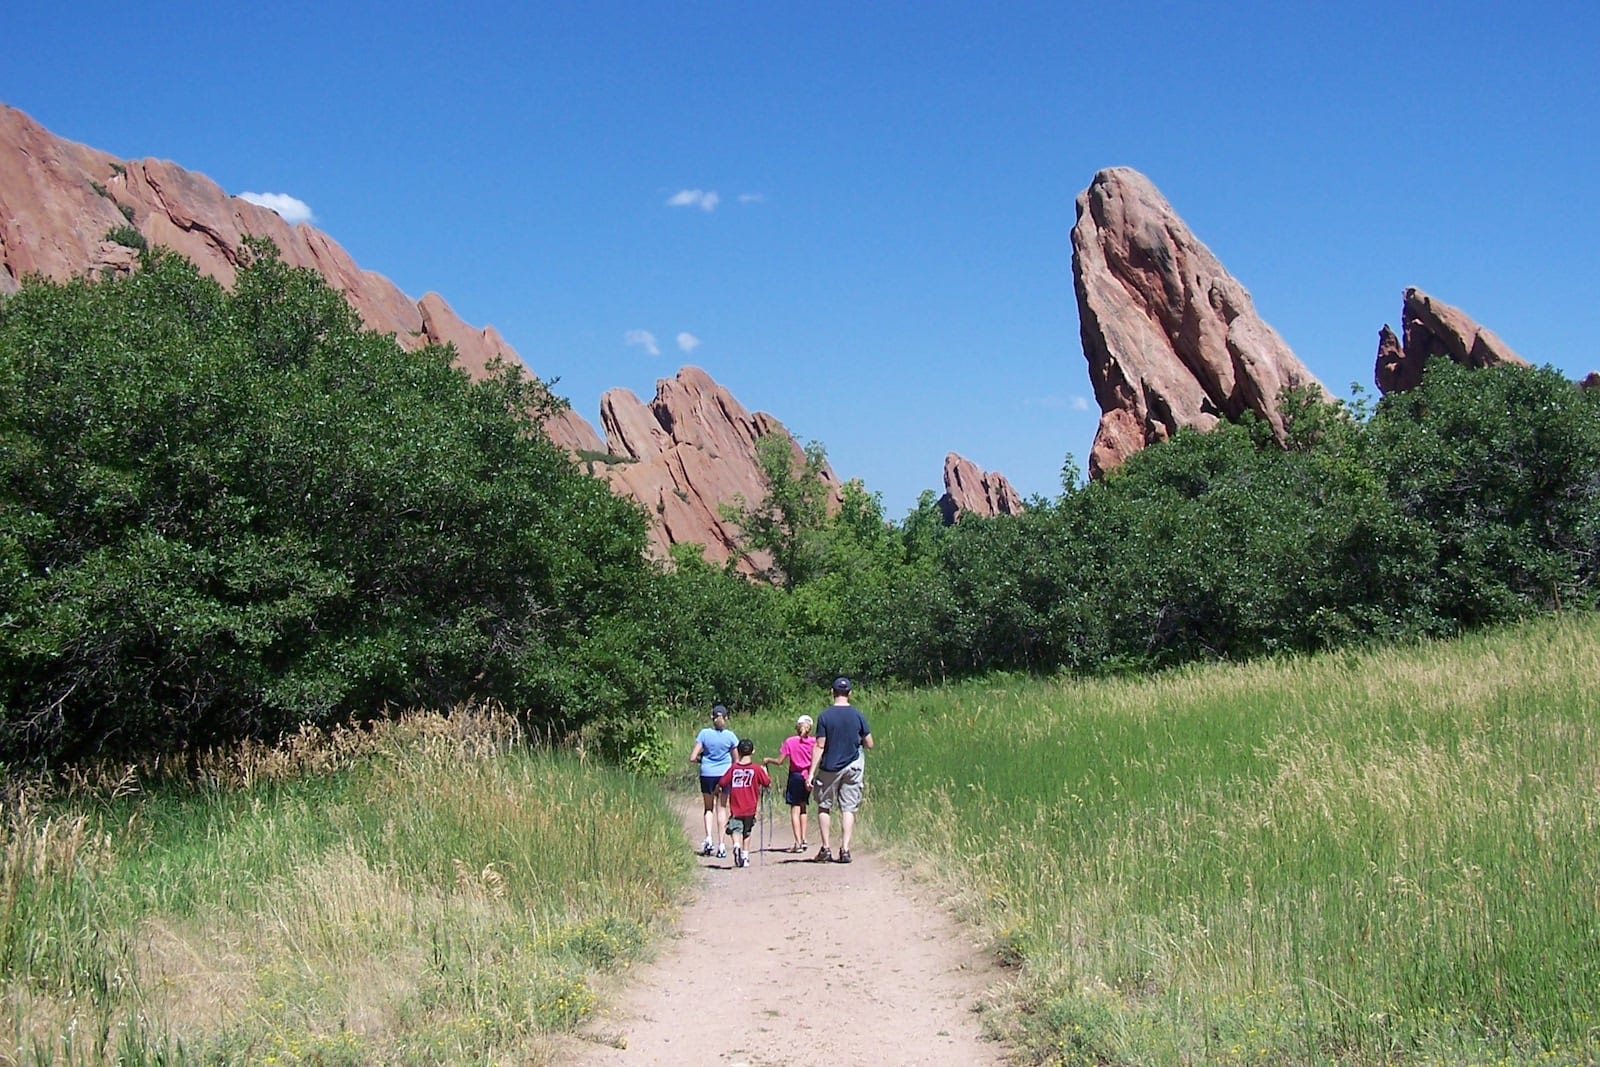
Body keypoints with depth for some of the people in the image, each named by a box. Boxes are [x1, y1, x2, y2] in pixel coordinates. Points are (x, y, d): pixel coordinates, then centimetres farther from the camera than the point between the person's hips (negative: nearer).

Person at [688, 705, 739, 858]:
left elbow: (692, 758, -7)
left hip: (707, 774, 0)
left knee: (709, 808, 16)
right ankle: (721, 845, 8)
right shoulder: (730, 736, -5)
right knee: (721, 808, 9)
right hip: (724, 774, 0)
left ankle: (709, 837, -4)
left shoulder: (704, 734, -6)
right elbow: (736, 760, 3)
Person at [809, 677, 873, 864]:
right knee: (848, 808, 5)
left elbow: (820, 747, -10)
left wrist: (811, 773, -7)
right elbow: (869, 744, 2)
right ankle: (845, 850, -2)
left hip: (829, 768, -1)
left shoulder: (824, 716, -8)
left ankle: (826, 849, 8)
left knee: (824, 807, 12)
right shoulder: (858, 715, -3)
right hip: (852, 767, 1)